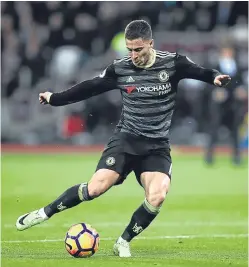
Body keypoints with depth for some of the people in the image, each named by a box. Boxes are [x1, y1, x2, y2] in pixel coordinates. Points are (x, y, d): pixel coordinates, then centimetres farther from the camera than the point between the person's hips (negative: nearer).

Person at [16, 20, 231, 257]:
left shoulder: (172, 64, -5)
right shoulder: (120, 69, -1)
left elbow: (199, 72, -10)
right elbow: (89, 87, 10)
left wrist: (215, 77, -33)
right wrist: (55, 98, 13)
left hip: (157, 146, 0)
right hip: (126, 139, 0)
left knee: (157, 196, -23)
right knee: (96, 187, -17)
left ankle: (123, 243, -3)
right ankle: (44, 213, 2)